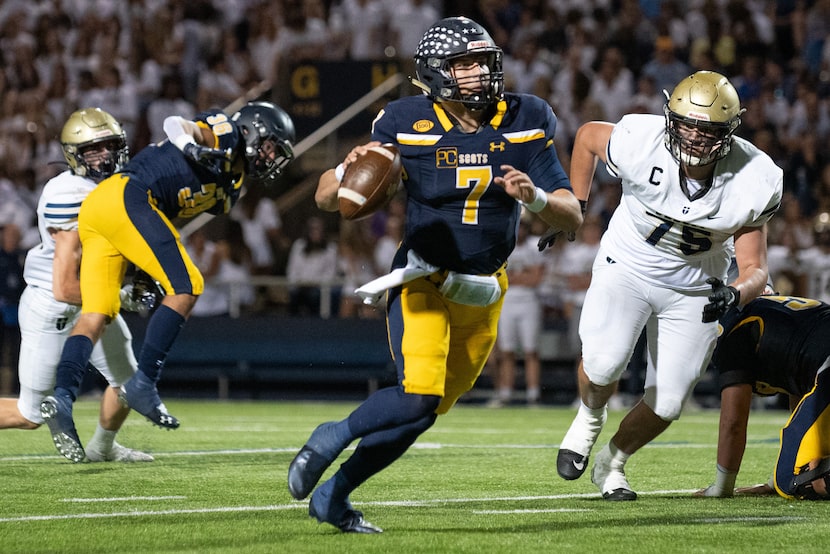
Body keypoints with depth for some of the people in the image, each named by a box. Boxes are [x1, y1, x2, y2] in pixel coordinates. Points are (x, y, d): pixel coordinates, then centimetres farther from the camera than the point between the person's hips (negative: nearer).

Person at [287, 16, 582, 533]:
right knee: (419, 397, -24)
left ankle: (335, 494, 24)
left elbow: (573, 217, -7)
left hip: (482, 294, 4)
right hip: (422, 282, -4)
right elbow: (326, 199, -9)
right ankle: (335, 436, 2)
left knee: (426, 412, 8)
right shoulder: (407, 126, -14)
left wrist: (534, 197, -28)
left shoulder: (525, 124, -7)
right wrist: (349, 168, -31)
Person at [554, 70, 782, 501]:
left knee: (667, 404, 0)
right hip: (627, 267, -2)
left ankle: (611, 463, 31)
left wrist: (735, 294, -38)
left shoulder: (752, 183, -23)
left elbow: (754, 269, -15)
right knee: (603, 365, -24)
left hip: (693, 289, 2)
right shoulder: (641, 145, -28)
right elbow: (588, 134, -3)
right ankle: (590, 418, 13)